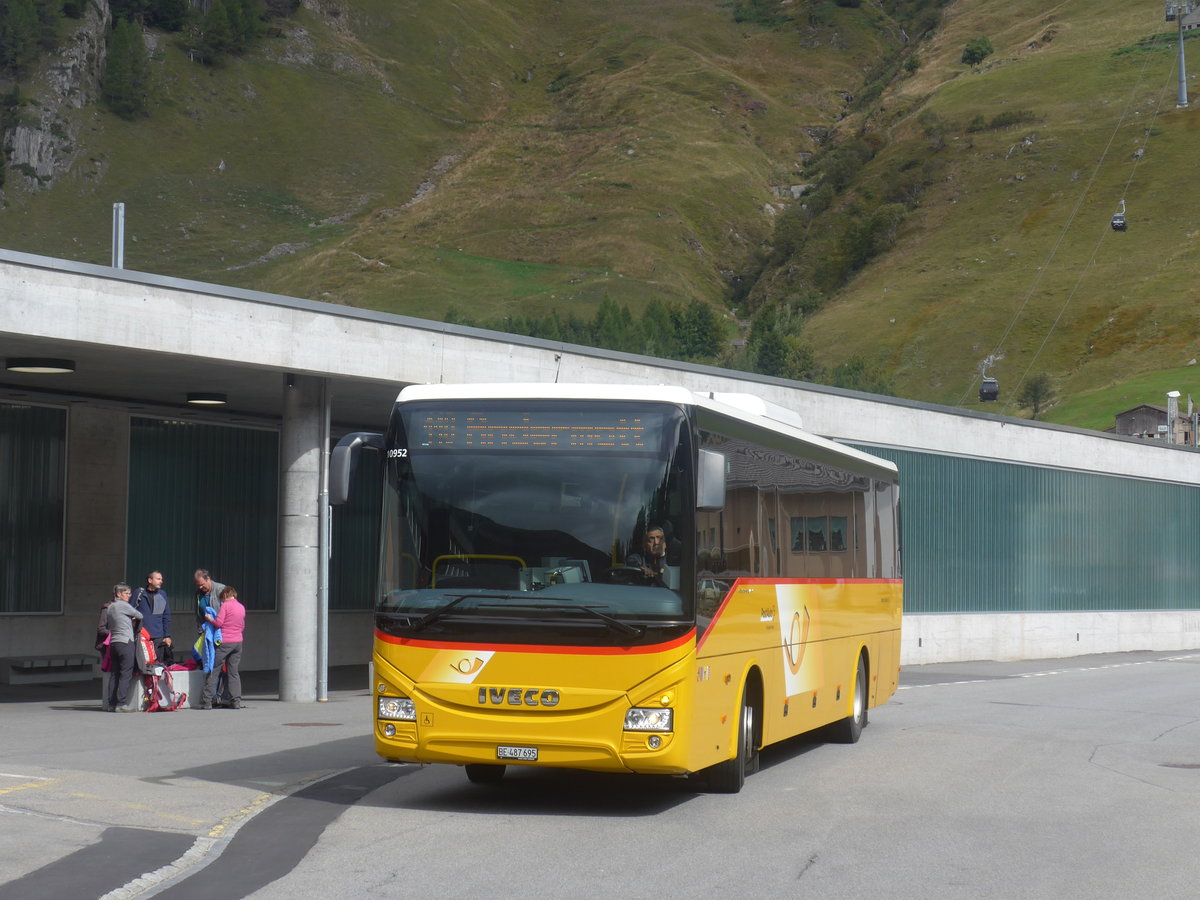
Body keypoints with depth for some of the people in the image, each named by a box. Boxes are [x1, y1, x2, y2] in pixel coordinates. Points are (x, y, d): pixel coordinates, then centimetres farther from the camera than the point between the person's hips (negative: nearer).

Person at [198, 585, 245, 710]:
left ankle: (206, 701, -1)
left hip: (224, 642, -6)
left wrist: (209, 619, 5)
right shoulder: (242, 607, 12)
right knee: (234, 672, 9)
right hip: (238, 642, 6)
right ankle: (236, 701, 1)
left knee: (213, 671, 0)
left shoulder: (226, 605, -7)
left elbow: (218, 622, -12)